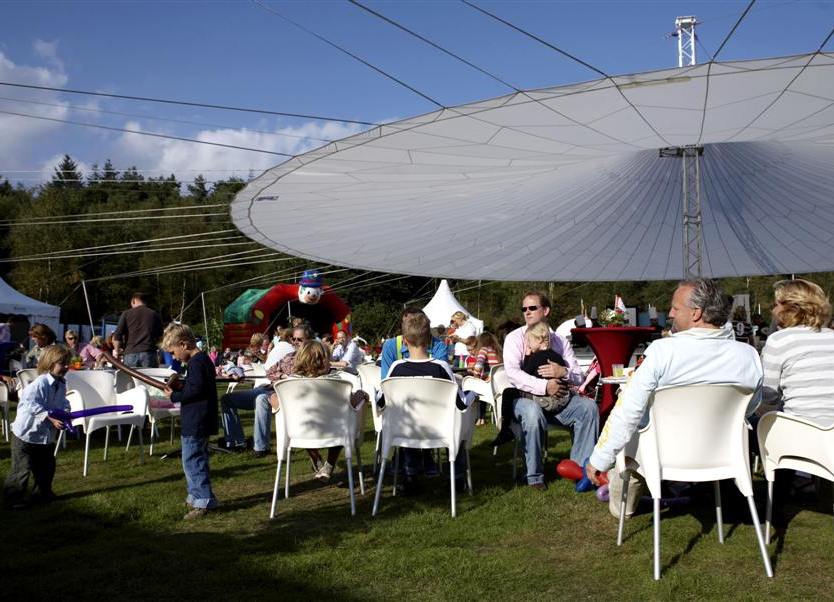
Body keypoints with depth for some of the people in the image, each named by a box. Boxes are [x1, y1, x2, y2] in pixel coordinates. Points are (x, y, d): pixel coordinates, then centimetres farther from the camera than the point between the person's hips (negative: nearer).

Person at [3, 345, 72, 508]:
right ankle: (12, 498, 14)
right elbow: (31, 404, -32)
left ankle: (42, 492, 36)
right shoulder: (40, 384, -26)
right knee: (22, 468, -2)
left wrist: (65, 411, -11)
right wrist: (50, 418, -35)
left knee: (47, 465, 17)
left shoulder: (61, 385, 0)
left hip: (45, 434, 8)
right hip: (25, 434, -8)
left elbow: (63, 403, 12)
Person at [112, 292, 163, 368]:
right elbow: (160, 337, 11)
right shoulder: (154, 315, 10)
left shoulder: (126, 314, 6)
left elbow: (117, 336, 0)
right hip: (149, 353, 0)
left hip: (131, 354, 0)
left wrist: (116, 350, 15)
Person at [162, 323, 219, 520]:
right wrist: (179, 386, 8)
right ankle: (197, 496, 28)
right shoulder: (203, 359, 14)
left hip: (195, 423, -11)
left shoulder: (196, 362, -18)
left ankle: (203, 500, -4)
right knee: (197, 459, 18)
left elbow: (195, 390, -24)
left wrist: (174, 396, -12)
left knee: (191, 461, -7)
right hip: (199, 422, 11)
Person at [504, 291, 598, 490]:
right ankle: (534, 476, -22)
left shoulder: (560, 340, 13)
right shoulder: (515, 338, 3)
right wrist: (544, 386, -25)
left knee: (589, 406, -21)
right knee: (533, 413, -37)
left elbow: (578, 377, 7)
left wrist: (563, 372, -18)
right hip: (526, 397, -3)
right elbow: (512, 373, -14)